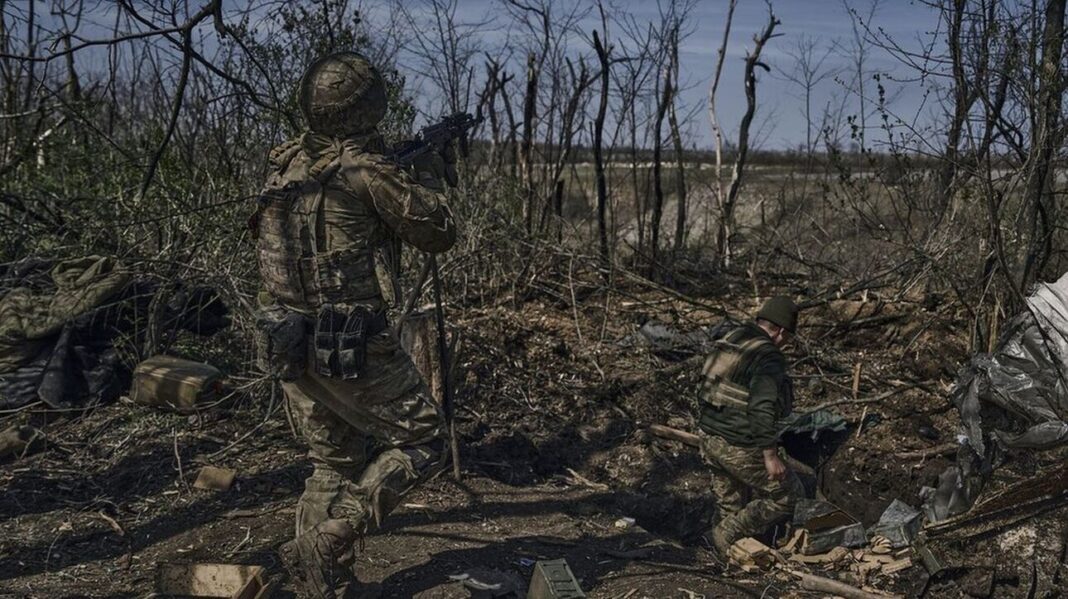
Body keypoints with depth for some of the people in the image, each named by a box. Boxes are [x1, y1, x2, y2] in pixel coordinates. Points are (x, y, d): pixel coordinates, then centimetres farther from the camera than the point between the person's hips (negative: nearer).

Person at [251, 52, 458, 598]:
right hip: (350, 344, -7)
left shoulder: (284, 164, 8)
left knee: (334, 463, 20)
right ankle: (325, 544, 1)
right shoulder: (366, 168, -13)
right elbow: (437, 234, -3)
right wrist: (429, 177, 15)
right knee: (422, 441, 8)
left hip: (287, 342, 8)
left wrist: (399, 174, 21)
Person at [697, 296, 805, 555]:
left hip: (709, 437, 8)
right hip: (740, 449, -8)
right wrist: (771, 456, -22)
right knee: (786, 495, 9)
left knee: (732, 505, 23)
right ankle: (725, 537, 9)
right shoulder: (768, 358, -18)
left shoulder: (729, 339, 7)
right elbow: (762, 410, -27)